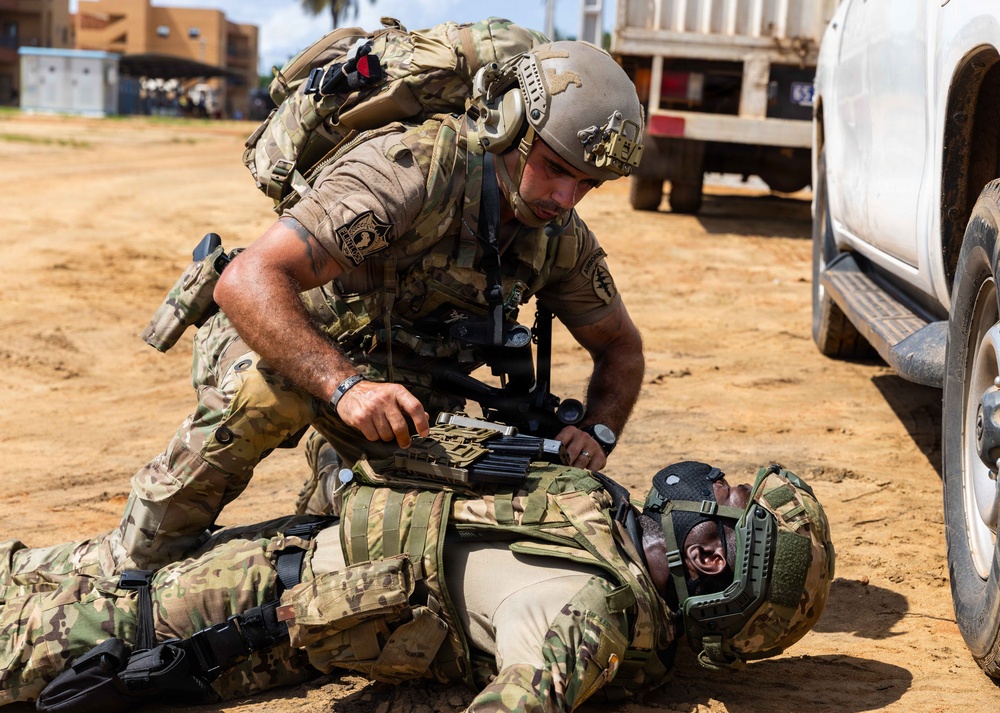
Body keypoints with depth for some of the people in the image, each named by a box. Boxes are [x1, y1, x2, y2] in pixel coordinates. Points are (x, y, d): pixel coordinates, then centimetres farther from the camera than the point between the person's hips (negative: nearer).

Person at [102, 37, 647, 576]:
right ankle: (132, 565, -18)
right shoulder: (415, 169, -33)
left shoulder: (560, 238, -10)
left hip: (405, 378, 6)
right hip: (279, 337, -6)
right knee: (268, 388, -39)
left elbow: (621, 347, 6)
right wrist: (346, 385, -53)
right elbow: (246, 281, -41)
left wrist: (597, 433, -15)